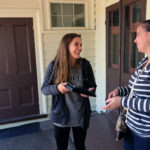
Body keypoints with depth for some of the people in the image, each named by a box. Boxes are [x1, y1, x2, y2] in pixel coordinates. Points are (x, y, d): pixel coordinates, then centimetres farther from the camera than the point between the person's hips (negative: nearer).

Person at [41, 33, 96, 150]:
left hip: (81, 116, 1)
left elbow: (93, 86, 2)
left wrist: (89, 91, -20)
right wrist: (57, 88, -25)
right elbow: (44, 89, -5)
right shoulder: (54, 65, -11)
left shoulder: (85, 64, -8)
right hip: (60, 115, -1)